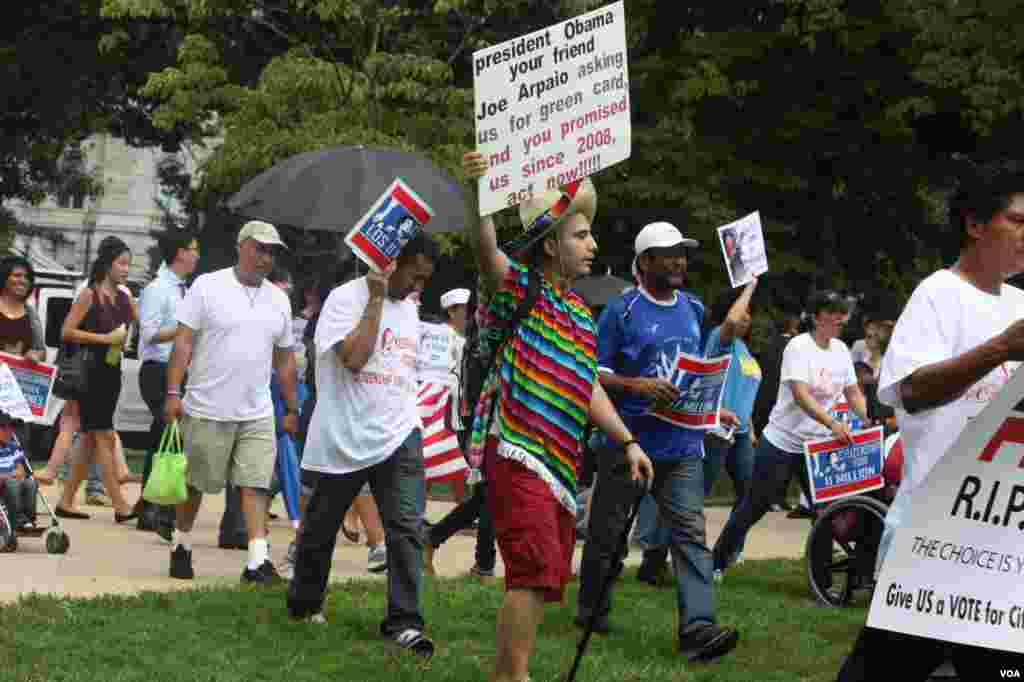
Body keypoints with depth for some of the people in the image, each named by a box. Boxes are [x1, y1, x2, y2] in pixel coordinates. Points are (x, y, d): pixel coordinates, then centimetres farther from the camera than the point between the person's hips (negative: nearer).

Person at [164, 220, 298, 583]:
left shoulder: (278, 299, 10)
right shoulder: (208, 286, -4)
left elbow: (285, 359, 17)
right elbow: (183, 341, -6)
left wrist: (291, 408, 16)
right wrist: (173, 393, -12)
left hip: (257, 414, 4)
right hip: (208, 411, -4)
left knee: (255, 484, -5)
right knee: (194, 484, 8)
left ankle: (258, 560, -7)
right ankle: (181, 546, 25)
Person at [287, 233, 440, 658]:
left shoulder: (409, 309, 12)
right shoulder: (346, 298, -10)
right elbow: (354, 358, -25)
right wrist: (376, 298, -18)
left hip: (398, 437, 5)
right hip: (343, 439, -5)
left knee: (406, 527, -10)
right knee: (321, 528, 10)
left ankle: (403, 621, -10)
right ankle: (304, 604, 31)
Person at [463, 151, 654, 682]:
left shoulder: (580, 311, 18)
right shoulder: (521, 285, -5)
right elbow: (487, 250, -26)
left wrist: (627, 441, 19)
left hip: (559, 458, 9)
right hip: (517, 451, -8)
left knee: (547, 574, 11)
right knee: (536, 570, -16)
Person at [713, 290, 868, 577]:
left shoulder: (841, 350, 4)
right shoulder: (799, 347, -16)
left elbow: (853, 393, 10)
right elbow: (801, 395, -28)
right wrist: (833, 424, -41)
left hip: (817, 446, 6)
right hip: (782, 443, -6)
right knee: (754, 508, 4)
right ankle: (717, 561, 19)